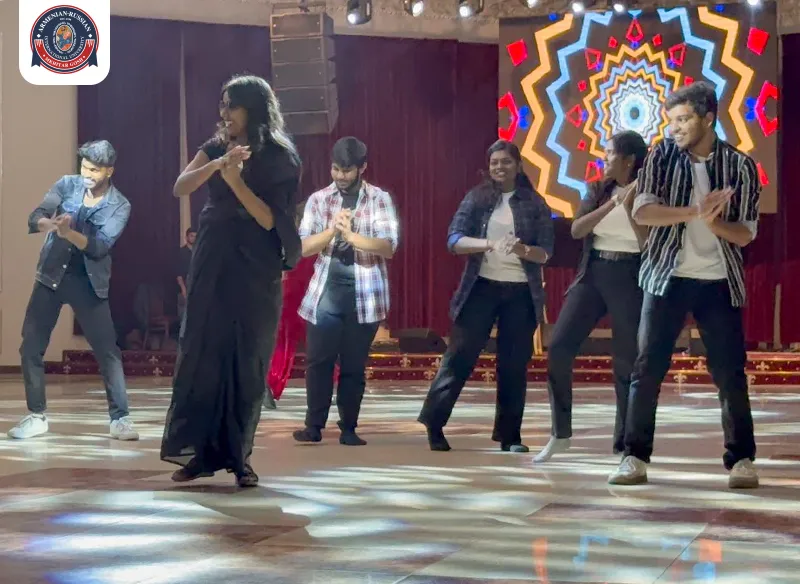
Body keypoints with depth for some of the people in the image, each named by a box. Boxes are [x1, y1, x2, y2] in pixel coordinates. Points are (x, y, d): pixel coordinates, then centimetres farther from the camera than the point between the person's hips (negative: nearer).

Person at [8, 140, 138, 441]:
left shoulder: (119, 206, -8)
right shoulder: (66, 185, -1)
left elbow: (100, 247, -20)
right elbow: (35, 218, -12)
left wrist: (68, 232, -37)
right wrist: (48, 223, -36)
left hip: (88, 282, -2)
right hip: (51, 276, 2)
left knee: (107, 349, -6)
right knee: (31, 346, 2)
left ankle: (120, 418, 0)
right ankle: (37, 416, 14)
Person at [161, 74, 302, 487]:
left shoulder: (279, 157, -3)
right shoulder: (217, 147, 7)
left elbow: (269, 219, -10)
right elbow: (180, 188, -7)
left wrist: (237, 182, -21)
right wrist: (219, 164, -22)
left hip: (254, 271, -3)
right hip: (211, 265, 3)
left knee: (246, 361, 1)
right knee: (201, 353, -1)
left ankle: (238, 456, 9)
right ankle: (201, 451, 5)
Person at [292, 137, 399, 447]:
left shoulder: (380, 199, 0)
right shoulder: (318, 199, 5)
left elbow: (388, 247, -10)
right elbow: (304, 247, -2)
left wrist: (351, 234, -22)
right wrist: (334, 229, -17)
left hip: (363, 295, -1)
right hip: (325, 293, 1)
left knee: (354, 365, 5)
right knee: (318, 361, 1)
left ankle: (348, 428, 14)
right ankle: (314, 425, 10)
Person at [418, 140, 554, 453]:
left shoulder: (535, 204, 3)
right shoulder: (476, 198, 3)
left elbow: (546, 253, -1)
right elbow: (454, 239, -7)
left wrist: (524, 250, -23)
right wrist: (488, 243, -24)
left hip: (521, 293, 1)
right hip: (482, 288, -1)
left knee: (514, 364, 4)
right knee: (460, 355, -2)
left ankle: (510, 435, 12)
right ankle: (433, 424, 4)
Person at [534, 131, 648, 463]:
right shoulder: (598, 191, 10)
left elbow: (649, 243, -13)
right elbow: (576, 230, -4)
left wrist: (629, 206, -19)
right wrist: (612, 203, -13)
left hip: (629, 279, -4)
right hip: (592, 275, 4)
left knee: (627, 362, -1)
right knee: (558, 349, -6)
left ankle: (624, 445, 8)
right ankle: (560, 434, 5)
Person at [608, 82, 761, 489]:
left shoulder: (740, 165, -2)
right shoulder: (662, 156, -1)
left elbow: (746, 233, -1)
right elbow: (642, 212, -12)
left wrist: (713, 222, -22)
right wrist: (695, 211, -25)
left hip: (718, 282, 0)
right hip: (668, 278, 0)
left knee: (730, 372, 0)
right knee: (647, 368, -3)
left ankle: (741, 458, 9)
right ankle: (635, 456, 3)